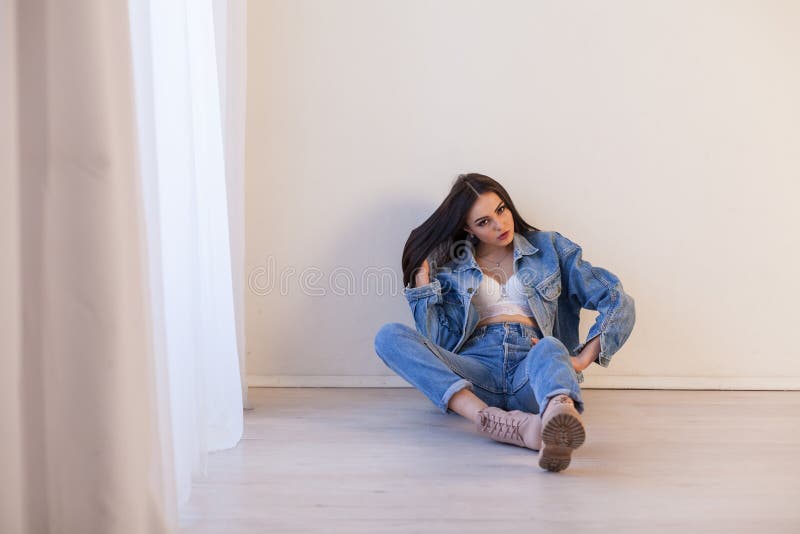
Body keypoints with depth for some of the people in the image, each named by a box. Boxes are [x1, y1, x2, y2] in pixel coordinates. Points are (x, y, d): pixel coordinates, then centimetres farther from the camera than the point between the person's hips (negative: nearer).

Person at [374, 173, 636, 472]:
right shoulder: (451, 267, 20)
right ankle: (491, 419, -46)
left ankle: (558, 416, -74)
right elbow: (440, 344, 8)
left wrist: (583, 359, -6)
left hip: (532, 368, -1)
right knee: (389, 336, -24)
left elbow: (619, 303, 10)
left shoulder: (549, 247, 18)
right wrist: (422, 279, 5)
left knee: (550, 347, -37)